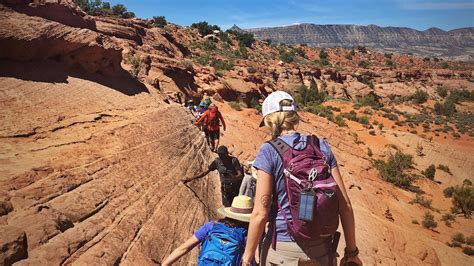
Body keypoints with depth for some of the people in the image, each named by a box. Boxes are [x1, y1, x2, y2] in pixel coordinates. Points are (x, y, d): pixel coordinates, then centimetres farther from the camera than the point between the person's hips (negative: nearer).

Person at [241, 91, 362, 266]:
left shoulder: (269, 151, -12)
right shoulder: (322, 146, -1)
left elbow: (260, 213, -14)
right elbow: (345, 203, -1)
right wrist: (351, 251, 9)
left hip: (283, 250, -3)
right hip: (322, 250, 4)